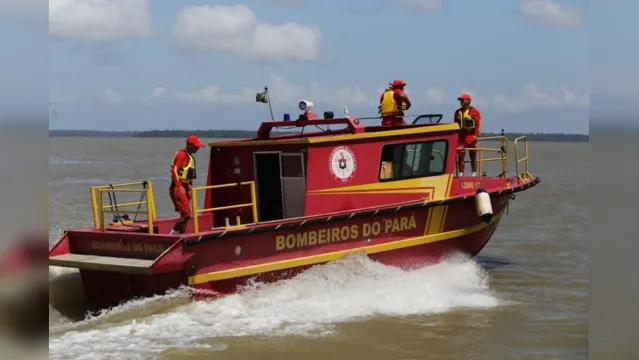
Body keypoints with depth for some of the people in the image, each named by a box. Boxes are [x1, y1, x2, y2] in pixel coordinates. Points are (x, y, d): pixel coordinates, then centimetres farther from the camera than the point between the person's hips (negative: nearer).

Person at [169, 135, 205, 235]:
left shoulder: (190, 157, 17)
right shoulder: (182, 154, -12)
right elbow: (174, 171, -21)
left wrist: (188, 187, 21)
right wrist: (179, 186, -27)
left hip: (184, 188, 10)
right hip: (178, 189, -10)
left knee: (185, 215, 10)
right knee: (186, 215, -15)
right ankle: (171, 235, -9)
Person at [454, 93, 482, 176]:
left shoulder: (474, 111, 0)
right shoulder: (457, 112, 14)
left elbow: (479, 124, -4)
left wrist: (475, 136, -13)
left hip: (471, 137, -4)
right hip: (460, 137, 4)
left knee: (473, 157, 4)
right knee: (460, 157, -1)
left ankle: (474, 174, 9)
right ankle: (461, 174, 1)